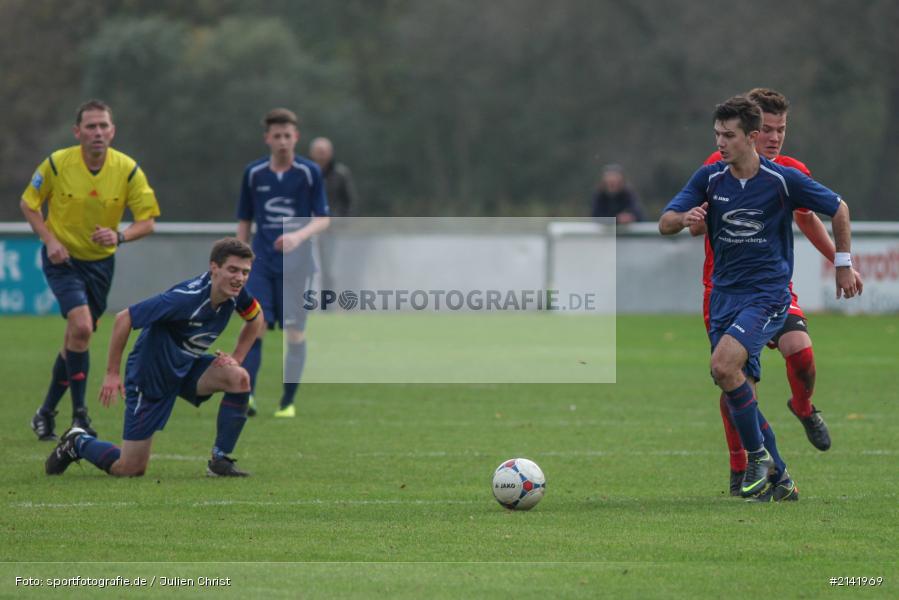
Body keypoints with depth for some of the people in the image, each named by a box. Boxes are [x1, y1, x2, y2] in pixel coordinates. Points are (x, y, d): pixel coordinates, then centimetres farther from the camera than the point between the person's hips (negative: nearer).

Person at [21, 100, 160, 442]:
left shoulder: (128, 170, -11)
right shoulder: (57, 164, -14)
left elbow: (147, 221, -7)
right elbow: (28, 204, 0)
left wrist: (119, 237, -27)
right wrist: (50, 240, -15)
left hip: (100, 262, 3)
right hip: (62, 258, -3)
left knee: (76, 341, 10)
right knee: (81, 327, -23)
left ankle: (47, 413, 29)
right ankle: (79, 414, -13)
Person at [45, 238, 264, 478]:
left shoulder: (235, 292, -12)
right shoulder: (185, 298, -33)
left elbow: (255, 319, 13)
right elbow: (124, 318, -26)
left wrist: (236, 358, -2)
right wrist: (112, 373, -20)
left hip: (187, 367, 6)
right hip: (151, 372, -6)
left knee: (239, 378, -23)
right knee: (129, 469, -3)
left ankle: (220, 460, -10)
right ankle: (77, 443, 29)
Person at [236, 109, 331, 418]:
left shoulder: (309, 172, -1)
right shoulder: (253, 173, 6)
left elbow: (323, 219, -1)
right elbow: (244, 221, 15)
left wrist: (299, 235, -20)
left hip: (297, 264, -1)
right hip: (261, 262, 1)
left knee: (295, 333, 0)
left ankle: (287, 402, 8)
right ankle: (245, 395, -19)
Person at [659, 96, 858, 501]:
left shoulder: (783, 180, -9)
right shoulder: (709, 178, 1)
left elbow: (838, 209, 6)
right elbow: (665, 224, -5)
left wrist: (843, 264, 8)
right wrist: (685, 218, -27)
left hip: (768, 292, -5)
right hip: (724, 294, 5)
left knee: (723, 366, -26)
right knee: (739, 391, 4)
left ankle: (759, 455, -8)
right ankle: (779, 480, 18)